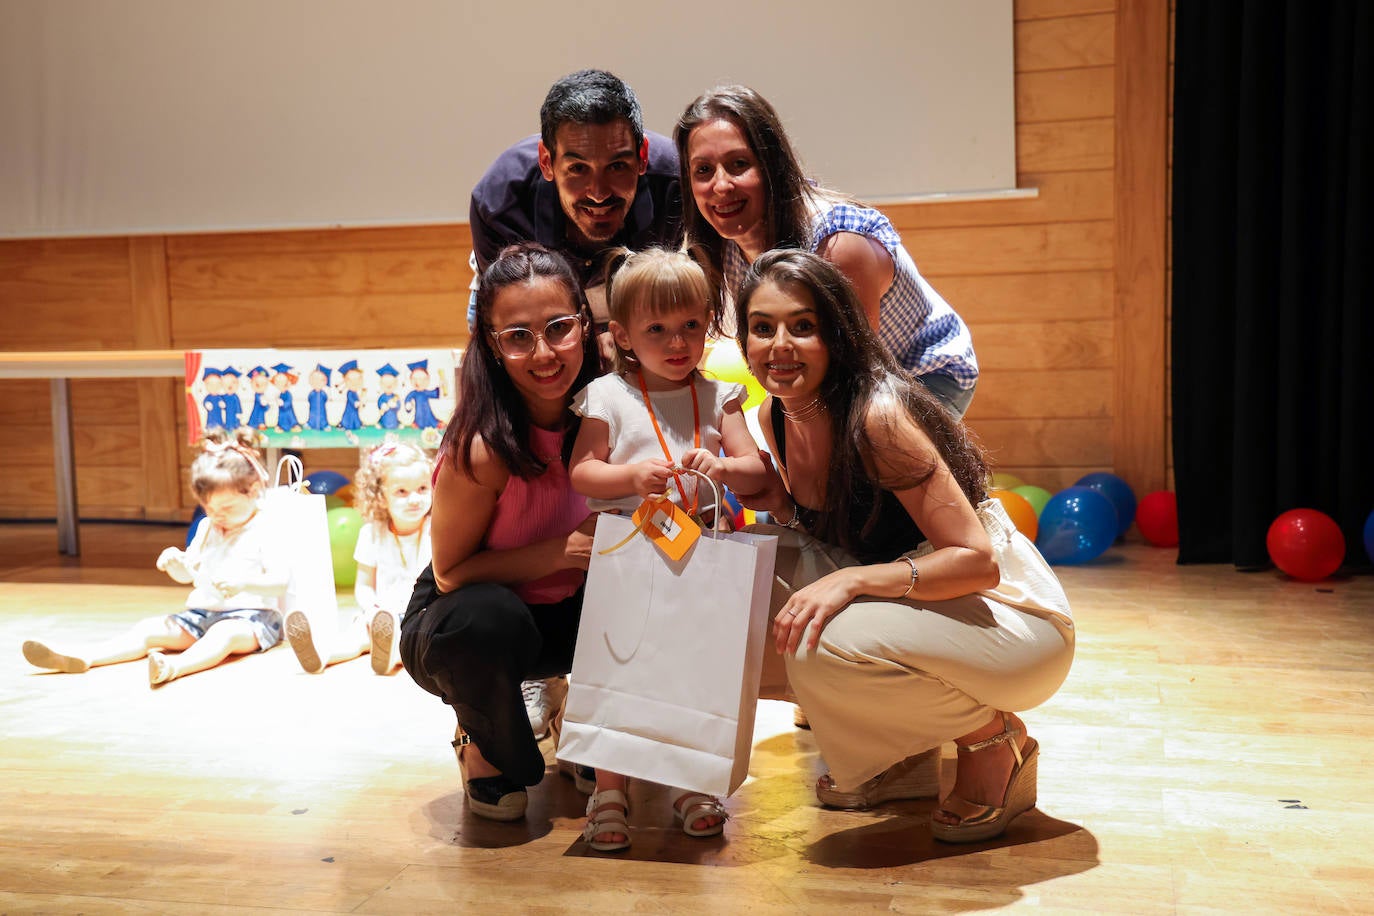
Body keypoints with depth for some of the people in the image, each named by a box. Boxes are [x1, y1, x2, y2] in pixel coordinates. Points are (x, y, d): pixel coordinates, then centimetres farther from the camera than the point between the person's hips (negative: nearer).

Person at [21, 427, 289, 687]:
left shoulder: (265, 532, -6)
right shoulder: (206, 528, 18)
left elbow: (281, 579, -16)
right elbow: (187, 574, 24)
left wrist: (243, 583, -33)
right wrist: (175, 561, 0)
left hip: (250, 615, -7)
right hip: (202, 613, 8)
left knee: (224, 634, -39)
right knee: (149, 628, -11)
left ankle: (173, 667, -66)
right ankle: (80, 660, -24)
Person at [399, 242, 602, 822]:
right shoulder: (483, 448, -29)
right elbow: (449, 572, -19)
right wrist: (563, 552, -29)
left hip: (565, 618, 4)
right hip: (456, 627, -4)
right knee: (486, 618, -38)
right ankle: (485, 749, -2)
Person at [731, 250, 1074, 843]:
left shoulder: (878, 416, -24)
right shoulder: (776, 415, 0)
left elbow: (977, 561, -26)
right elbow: (817, 525, 12)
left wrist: (852, 580, -35)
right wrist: (776, 502, -7)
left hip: (1014, 617, -8)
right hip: (915, 608, 8)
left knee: (824, 647, -30)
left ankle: (995, 742, -1)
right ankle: (904, 753, 9)